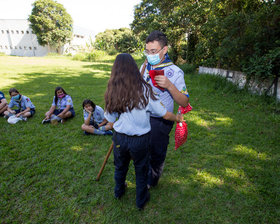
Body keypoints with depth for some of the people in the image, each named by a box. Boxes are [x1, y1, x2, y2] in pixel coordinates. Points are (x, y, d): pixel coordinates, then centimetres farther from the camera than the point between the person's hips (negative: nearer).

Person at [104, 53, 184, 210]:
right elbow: (165, 114, -10)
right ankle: (141, 201, 44)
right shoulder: (144, 90, -17)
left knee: (120, 167, 28)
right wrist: (178, 118, 10)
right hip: (141, 140, -2)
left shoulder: (113, 92, -11)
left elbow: (110, 119, -2)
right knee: (141, 171, 22)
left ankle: (119, 192, 55)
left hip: (120, 138, 3)